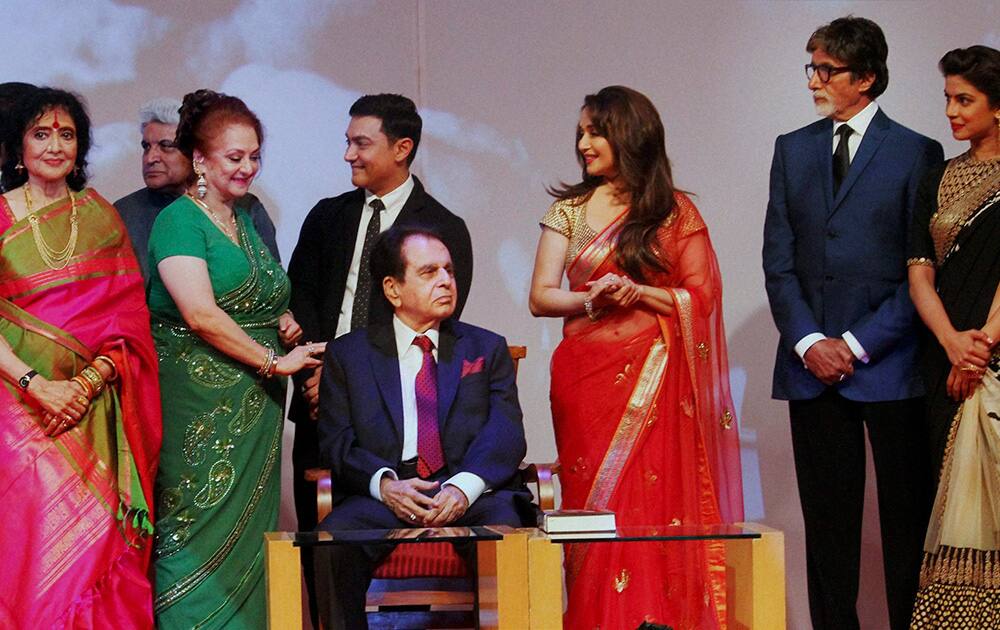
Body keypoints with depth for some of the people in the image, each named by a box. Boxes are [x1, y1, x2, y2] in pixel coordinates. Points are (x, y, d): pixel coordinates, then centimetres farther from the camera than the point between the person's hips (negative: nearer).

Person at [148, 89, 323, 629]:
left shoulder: (247, 220, 17)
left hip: (255, 403, 8)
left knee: (248, 534, 6)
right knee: (202, 533, -7)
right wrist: (273, 360, -14)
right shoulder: (179, 220, -8)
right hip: (202, 401, -8)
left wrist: (285, 323, 6)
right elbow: (201, 314, -18)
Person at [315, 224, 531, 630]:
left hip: (472, 494, 0)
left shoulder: (487, 349, 20)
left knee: (507, 532, -34)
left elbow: (506, 433, 6)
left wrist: (465, 486, -16)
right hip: (382, 494, 0)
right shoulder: (348, 354, 18)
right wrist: (384, 483, -15)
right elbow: (336, 440, 7)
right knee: (332, 543, -32)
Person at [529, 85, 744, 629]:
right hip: (586, 378, 2)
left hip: (653, 380, -2)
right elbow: (541, 297, 6)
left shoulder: (676, 211, 4)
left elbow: (701, 296, -1)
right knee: (593, 508, -2)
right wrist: (592, 299, -12)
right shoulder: (570, 208, 10)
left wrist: (638, 292, -14)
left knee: (654, 504, -7)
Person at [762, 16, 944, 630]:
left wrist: (857, 345, -10)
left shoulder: (917, 153, 0)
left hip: (891, 365, -3)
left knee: (907, 519, 1)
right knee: (828, 519, 6)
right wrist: (808, 341, -5)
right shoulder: (793, 149, 12)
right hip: (813, 366, 4)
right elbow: (778, 261, 8)